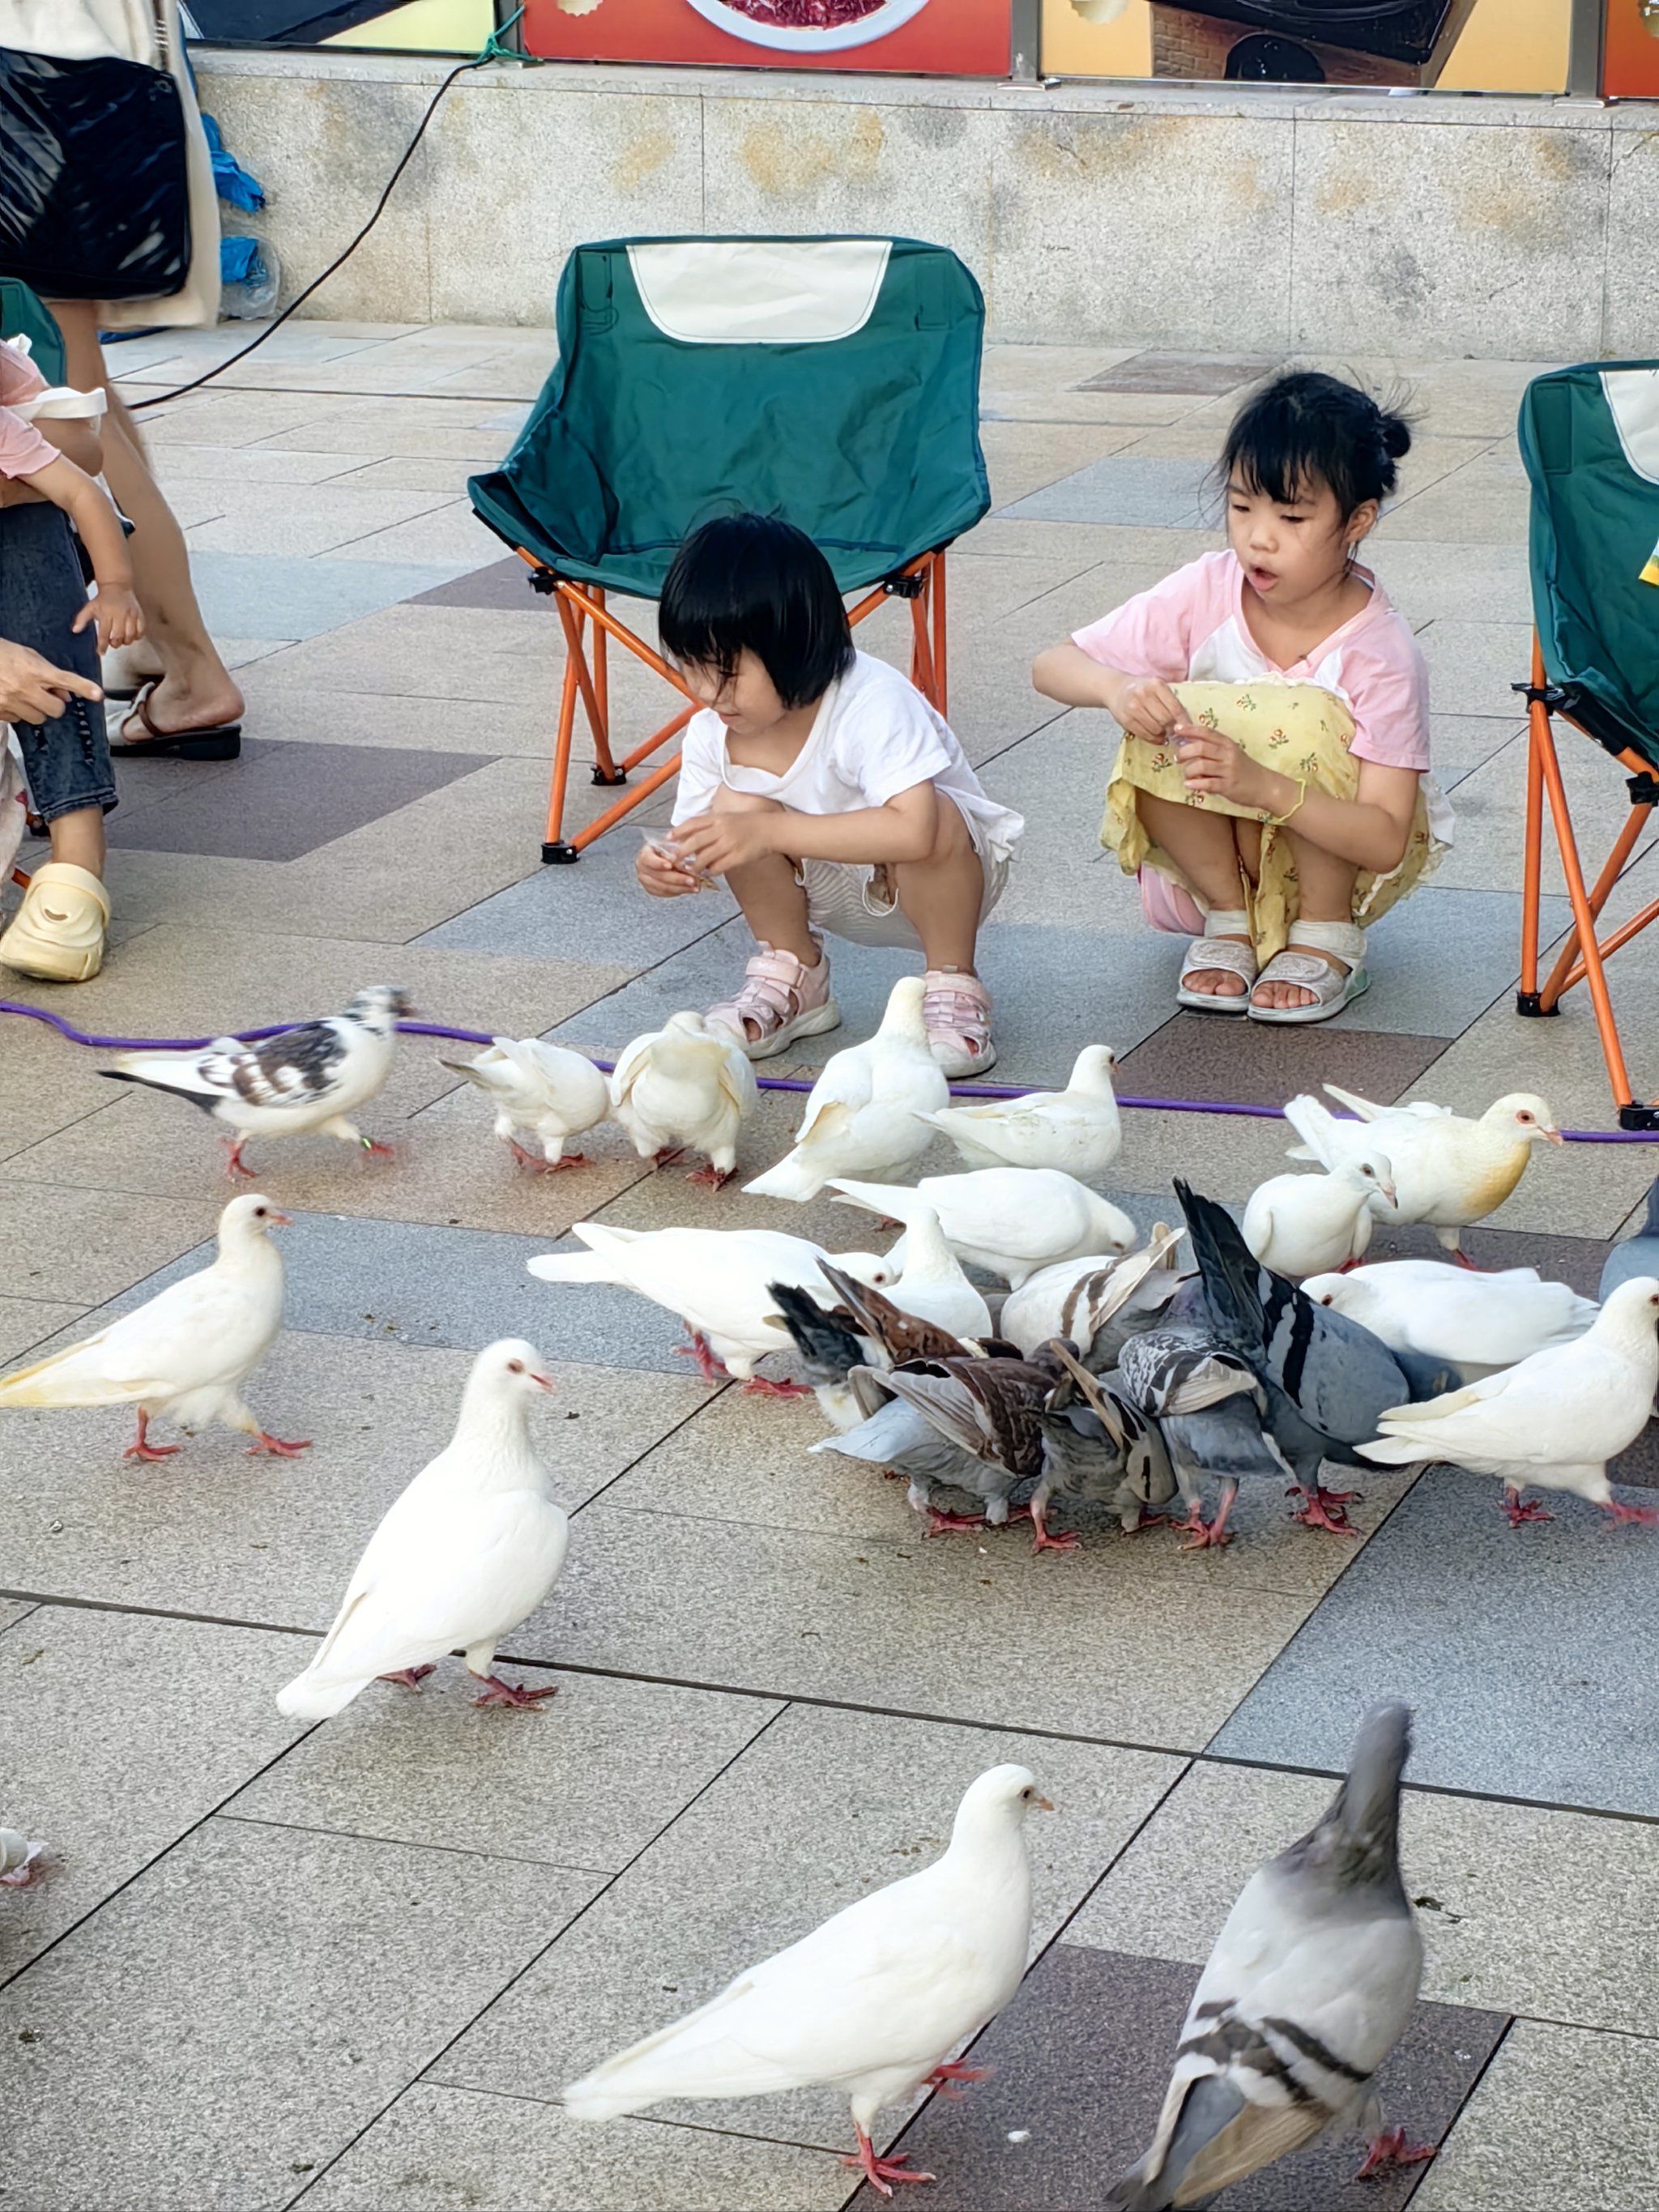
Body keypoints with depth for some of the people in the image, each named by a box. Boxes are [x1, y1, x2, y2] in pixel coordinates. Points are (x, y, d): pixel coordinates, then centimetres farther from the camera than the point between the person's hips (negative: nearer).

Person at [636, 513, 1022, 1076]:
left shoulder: (873, 703, -33)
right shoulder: (710, 733, -14)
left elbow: (913, 830, -47)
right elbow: (700, 843, -8)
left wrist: (770, 830, -48)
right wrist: (668, 865, -34)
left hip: (943, 877, -5)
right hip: (832, 893, 5)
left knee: (934, 821, -38)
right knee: (735, 805, -22)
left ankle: (953, 986, -13)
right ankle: (791, 977, 2)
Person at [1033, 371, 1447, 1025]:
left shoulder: (1381, 652, -23)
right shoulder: (1207, 593, -15)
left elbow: (1387, 842, -30)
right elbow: (1052, 665, -12)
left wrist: (1265, 786, -48)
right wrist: (1117, 687, -37)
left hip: (1344, 855, -2)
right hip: (1215, 848, 2)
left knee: (1303, 720, -31)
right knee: (1161, 730, -27)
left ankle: (1326, 937, -13)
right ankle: (1228, 920, -7)